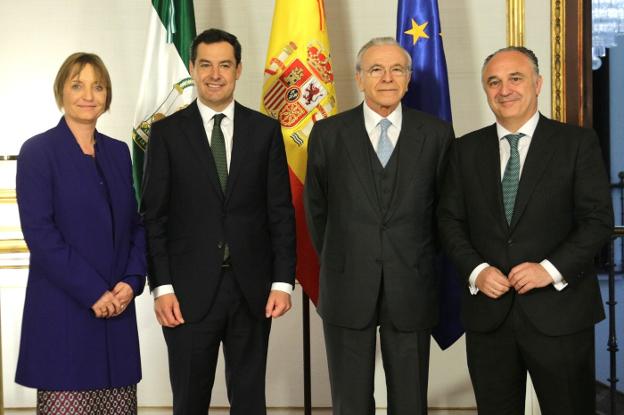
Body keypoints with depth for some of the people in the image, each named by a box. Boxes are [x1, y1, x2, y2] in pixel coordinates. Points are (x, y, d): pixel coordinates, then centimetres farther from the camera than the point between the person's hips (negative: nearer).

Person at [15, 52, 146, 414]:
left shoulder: (119, 152, 13)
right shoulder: (38, 151, -3)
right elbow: (39, 232, -11)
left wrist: (132, 281, -3)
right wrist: (93, 292, -14)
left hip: (118, 306, 5)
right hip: (63, 311, -5)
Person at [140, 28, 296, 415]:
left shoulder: (265, 130, 5)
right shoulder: (167, 132, 2)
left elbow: (281, 211, 4)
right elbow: (154, 216, 0)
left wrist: (283, 281, -3)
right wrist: (161, 287, -7)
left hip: (252, 289, 1)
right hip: (190, 291, -1)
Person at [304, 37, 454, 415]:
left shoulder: (437, 134, 0)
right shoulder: (328, 133, 0)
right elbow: (316, 207, 10)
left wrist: (419, 262, 11)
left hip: (411, 289, 0)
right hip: (348, 288, 0)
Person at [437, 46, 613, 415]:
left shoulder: (578, 142, -1)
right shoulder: (467, 149, 9)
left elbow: (599, 219, -6)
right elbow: (451, 219, 8)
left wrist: (552, 269, -18)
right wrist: (475, 270, -9)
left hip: (560, 312, -2)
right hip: (488, 313, 3)